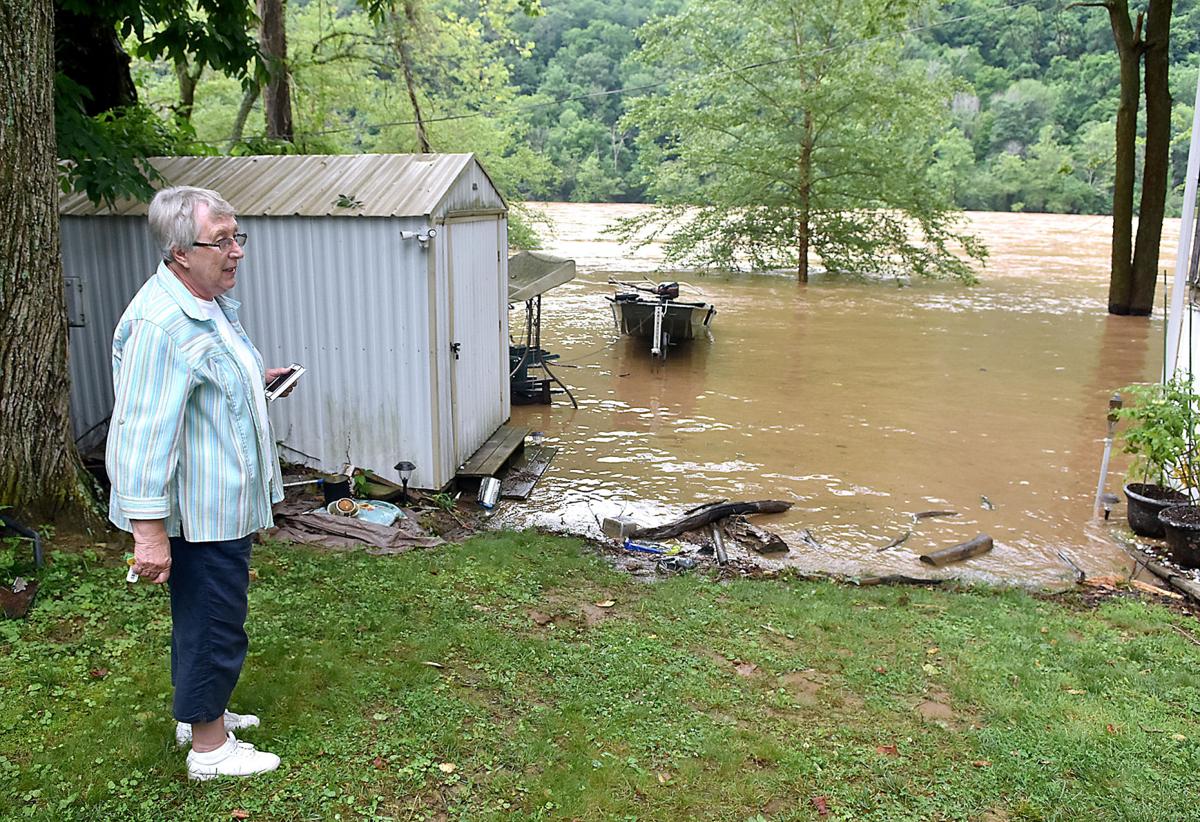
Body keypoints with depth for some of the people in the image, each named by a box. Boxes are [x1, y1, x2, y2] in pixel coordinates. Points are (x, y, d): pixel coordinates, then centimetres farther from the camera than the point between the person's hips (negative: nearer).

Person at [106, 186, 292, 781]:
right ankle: (209, 748, 22)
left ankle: (199, 713, 42)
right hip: (199, 514, -10)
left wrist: (252, 378, 18)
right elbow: (142, 434, -29)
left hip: (223, 505, 10)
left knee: (202, 620, 24)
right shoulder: (160, 325, -26)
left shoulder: (211, 305, 9)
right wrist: (150, 532, -29)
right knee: (214, 626, 4)